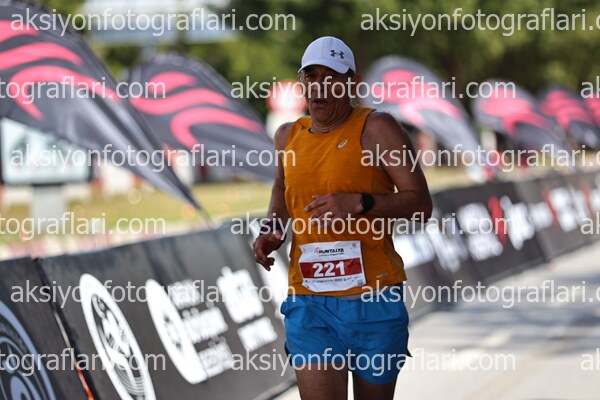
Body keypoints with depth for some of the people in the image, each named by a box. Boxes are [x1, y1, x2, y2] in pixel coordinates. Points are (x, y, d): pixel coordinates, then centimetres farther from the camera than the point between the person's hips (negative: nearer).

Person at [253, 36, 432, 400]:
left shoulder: (376, 129, -4)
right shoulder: (288, 136, 11)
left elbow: (420, 204, -8)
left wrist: (359, 203, -23)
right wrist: (272, 231, 10)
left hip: (374, 300, -2)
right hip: (310, 302, 3)